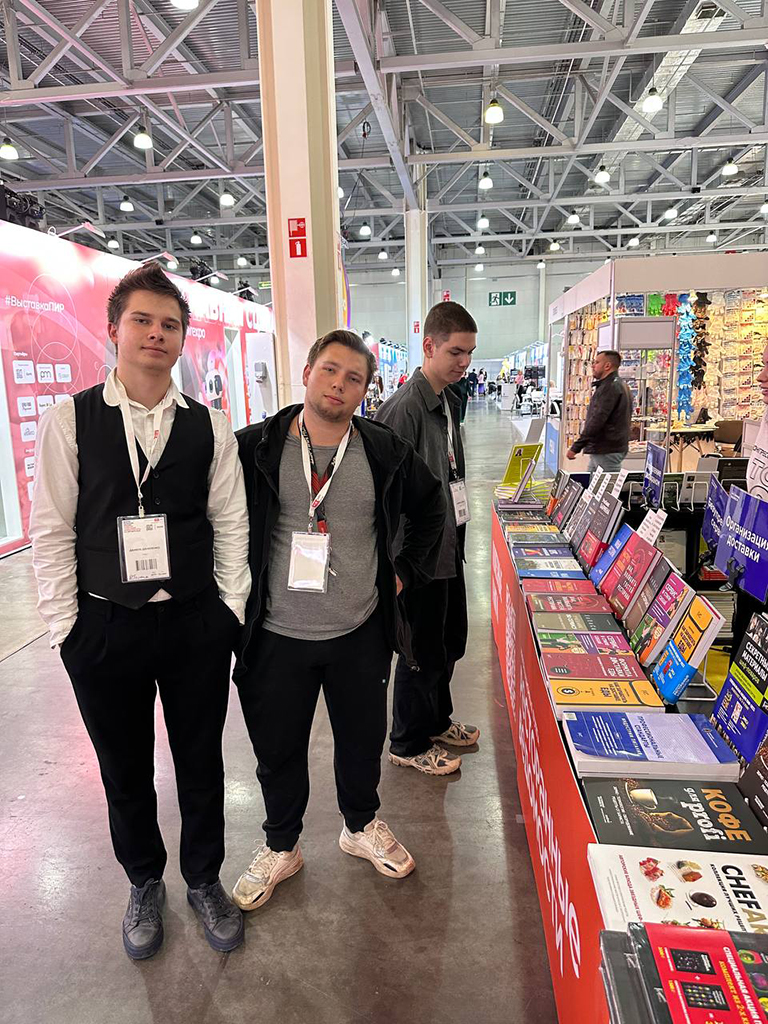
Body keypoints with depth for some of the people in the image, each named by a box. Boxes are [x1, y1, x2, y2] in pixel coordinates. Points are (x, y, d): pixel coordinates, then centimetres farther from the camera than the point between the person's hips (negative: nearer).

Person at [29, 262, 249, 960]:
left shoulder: (209, 427, 0)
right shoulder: (69, 421, -4)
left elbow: (231, 522, 1)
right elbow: (51, 530, -4)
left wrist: (229, 611, -2)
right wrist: (65, 626, -5)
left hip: (196, 626, 1)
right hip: (104, 629, 0)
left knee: (202, 764, 16)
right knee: (125, 772, 18)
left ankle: (204, 881, 42)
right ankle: (145, 884, 46)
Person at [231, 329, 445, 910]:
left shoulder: (385, 453, -3)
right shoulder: (256, 448, -8)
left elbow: (431, 507, 13)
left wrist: (406, 571, 8)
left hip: (361, 633, 2)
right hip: (277, 637, -1)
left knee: (363, 739, 20)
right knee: (278, 748, 16)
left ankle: (362, 826, 48)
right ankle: (281, 847, 43)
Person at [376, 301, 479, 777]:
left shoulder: (450, 401, 9)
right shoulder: (405, 406, -21)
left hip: (449, 546, 9)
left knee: (451, 640, 21)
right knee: (423, 652, 6)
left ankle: (437, 721, 43)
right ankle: (409, 744, 27)